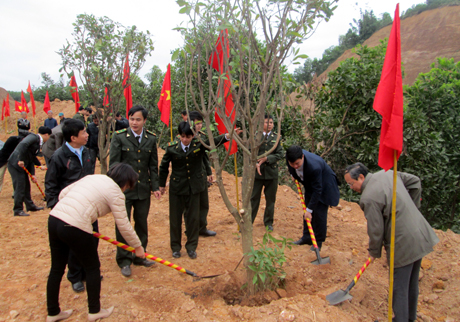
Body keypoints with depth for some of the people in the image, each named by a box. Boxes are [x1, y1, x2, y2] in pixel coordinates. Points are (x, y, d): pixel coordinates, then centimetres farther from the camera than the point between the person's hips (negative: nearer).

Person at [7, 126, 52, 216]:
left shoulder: (38, 143, 15)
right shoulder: (33, 137, -11)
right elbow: (23, 144, -30)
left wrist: (32, 174, 9)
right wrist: (20, 160, -32)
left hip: (22, 165, 9)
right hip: (15, 164, -9)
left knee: (26, 186, 17)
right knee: (20, 186, -5)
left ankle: (30, 206, 31)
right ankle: (18, 210, 5)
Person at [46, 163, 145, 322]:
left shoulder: (93, 177, 17)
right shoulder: (115, 192, -3)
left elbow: (63, 193, 19)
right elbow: (123, 225, -2)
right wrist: (137, 246, 10)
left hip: (54, 218, 8)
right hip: (75, 228, -7)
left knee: (57, 269, 21)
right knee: (93, 268, 14)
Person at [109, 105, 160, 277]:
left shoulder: (151, 138, 3)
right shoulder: (119, 137, -7)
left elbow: (153, 166, 7)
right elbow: (113, 164, -7)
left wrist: (155, 187, 3)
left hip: (143, 189, 3)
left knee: (142, 224, 14)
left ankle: (139, 256, 31)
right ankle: (124, 261, 22)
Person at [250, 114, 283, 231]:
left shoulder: (276, 137, 6)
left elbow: (280, 154, 0)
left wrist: (267, 158, -14)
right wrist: (255, 164, -16)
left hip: (272, 173, 2)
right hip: (257, 172, -1)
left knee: (270, 199, 10)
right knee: (253, 198, 4)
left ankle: (268, 222, 25)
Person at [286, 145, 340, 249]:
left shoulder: (314, 166, -42)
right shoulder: (292, 157, -24)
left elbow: (317, 190, -32)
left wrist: (309, 209, -28)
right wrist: (293, 174, 1)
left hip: (324, 186, -7)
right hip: (310, 185, 7)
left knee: (319, 213, -7)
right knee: (306, 211, 9)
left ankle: (318, 241, 8)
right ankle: (307, 237, 21)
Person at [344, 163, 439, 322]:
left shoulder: (368, 198, -22)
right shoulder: (387, 173, 2)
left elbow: (376, 230, -17)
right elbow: (415, 181, 15)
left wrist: (374, 252, 1)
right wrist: (412, 207, 19)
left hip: (403, 244, -10)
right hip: (420, 236, 10)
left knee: (399, 288, 6)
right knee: (412, 284, 24)